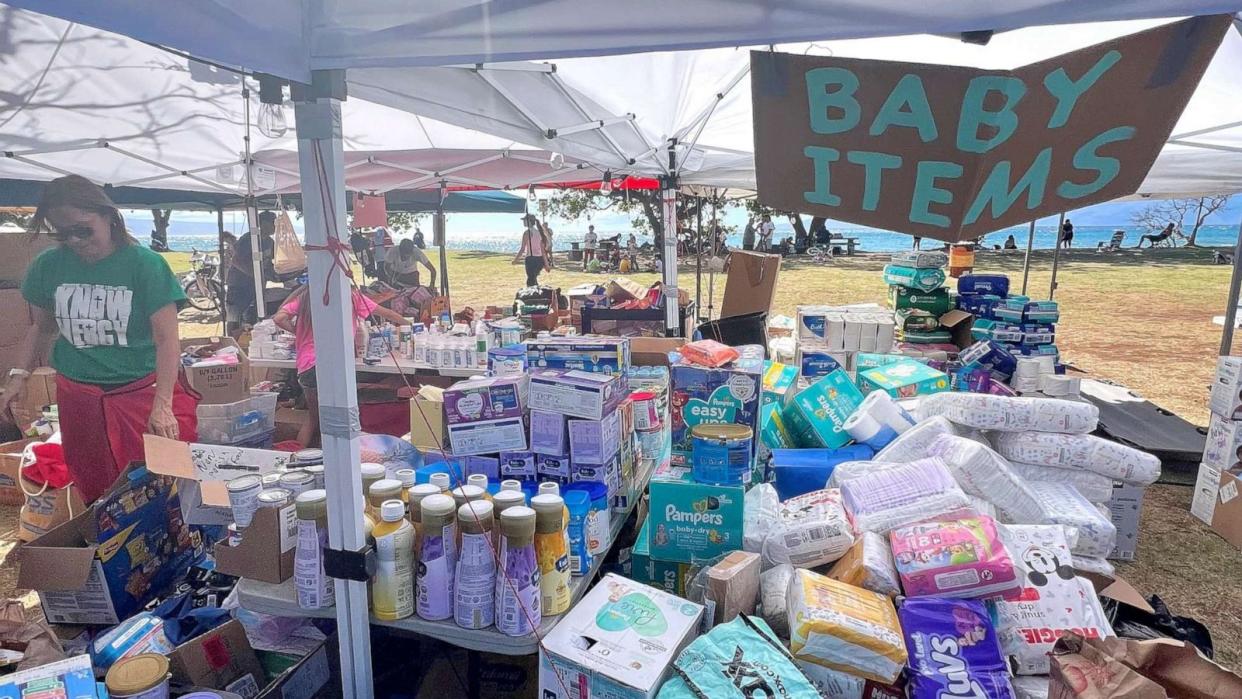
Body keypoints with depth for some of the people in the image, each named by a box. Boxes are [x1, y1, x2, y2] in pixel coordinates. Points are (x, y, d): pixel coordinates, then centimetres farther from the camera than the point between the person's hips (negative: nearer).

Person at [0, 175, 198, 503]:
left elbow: (166, 338, -13)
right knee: (96, 494, 11)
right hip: (79, 397, 4)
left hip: (145, 391, -4)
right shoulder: (47, 266, 3)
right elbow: (42, 328, 18)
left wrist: (162, 405, -21)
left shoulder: (145, 263, -10)